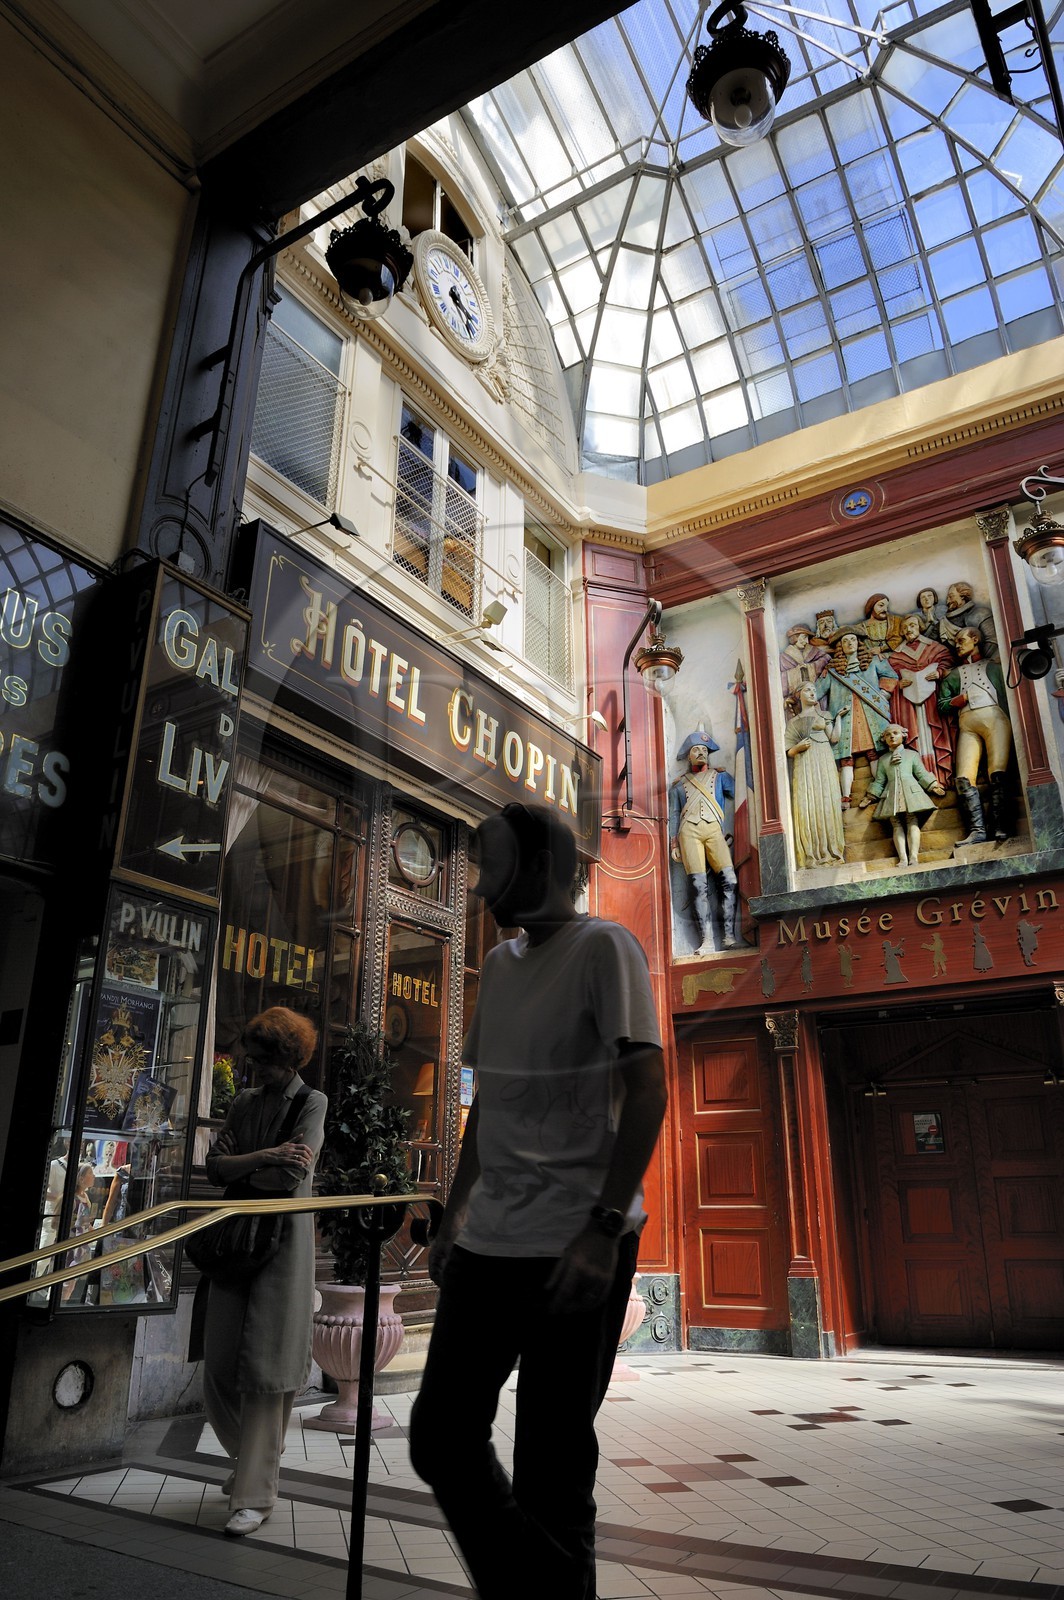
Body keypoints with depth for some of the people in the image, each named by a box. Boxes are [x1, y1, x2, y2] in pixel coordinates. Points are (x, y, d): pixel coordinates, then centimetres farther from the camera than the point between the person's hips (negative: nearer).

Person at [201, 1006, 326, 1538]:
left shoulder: (312, 1103, -4)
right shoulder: (245, 1103, 12)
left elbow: (292, 1179, -14)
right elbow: (213, 1165, 2)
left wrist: (239, 1171, -4)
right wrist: (264, 1158, -13)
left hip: (284, 1240, -5)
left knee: (265, 1368, -3)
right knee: (220, 1363, 10)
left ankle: (257, 1493, 7)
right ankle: (249, 1460, 34)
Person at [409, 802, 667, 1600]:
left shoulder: (602, 948, -8)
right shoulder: (498, 964, 13)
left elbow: (646, 1089, -16)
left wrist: (605, 1227, -23)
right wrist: (456, 1214, 19)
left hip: (574, 1248, -7)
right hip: (489, 1242, 7)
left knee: (552, 1468, 4)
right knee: (441, 1438, 11)